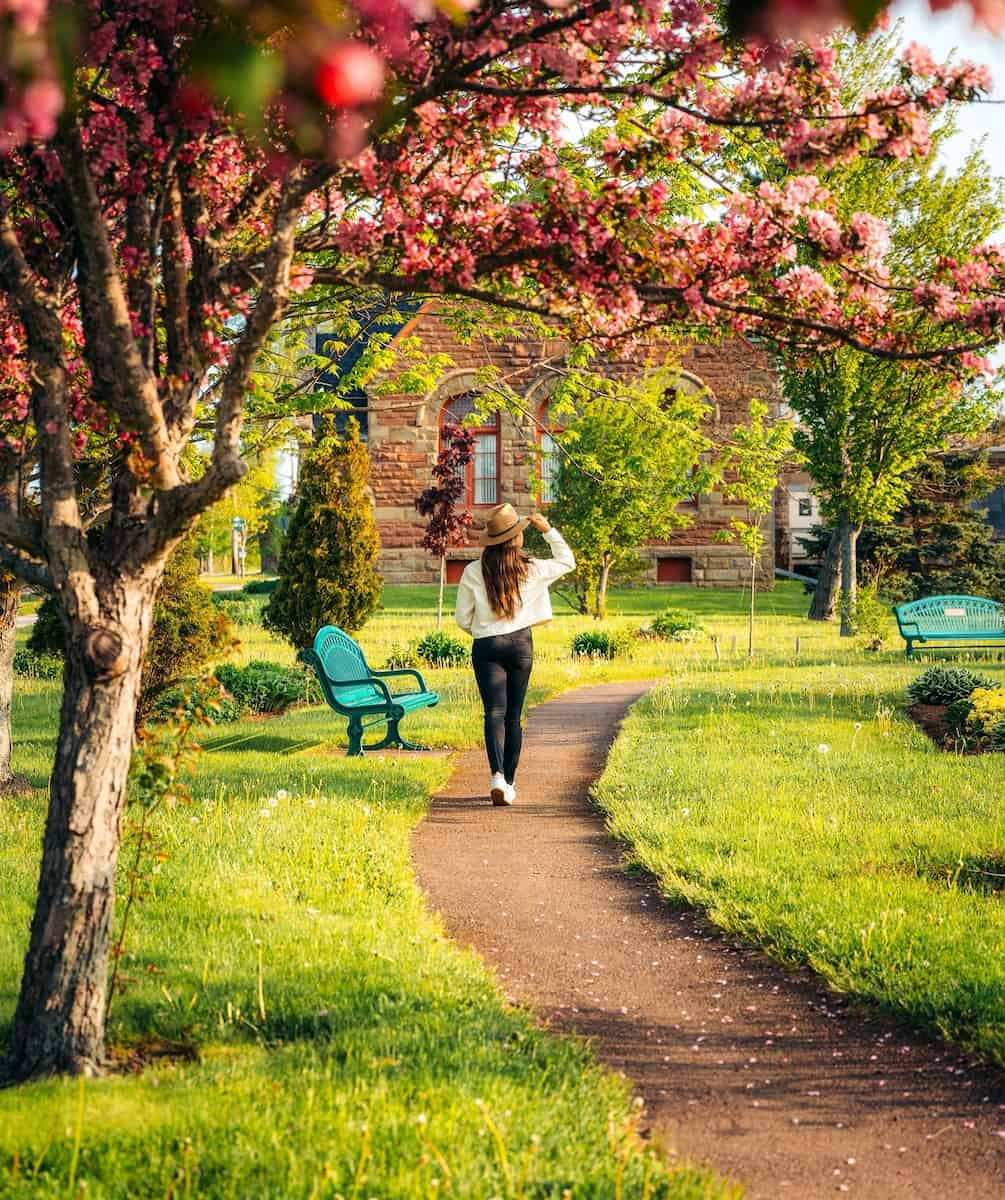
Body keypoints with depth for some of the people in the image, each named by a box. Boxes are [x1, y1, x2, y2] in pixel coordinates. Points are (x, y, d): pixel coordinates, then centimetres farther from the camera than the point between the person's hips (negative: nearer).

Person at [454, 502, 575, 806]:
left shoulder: (473, 572, -6)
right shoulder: (531, 569, -4)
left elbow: (462, 618, 2)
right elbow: (567, 562, 15)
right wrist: (548, 530, 12)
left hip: (486, 647, -1)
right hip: (521, 644, 1)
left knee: (494, 712, -6)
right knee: (514, 715, 11)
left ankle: (497, 775, -28)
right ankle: (509, 782, 14)